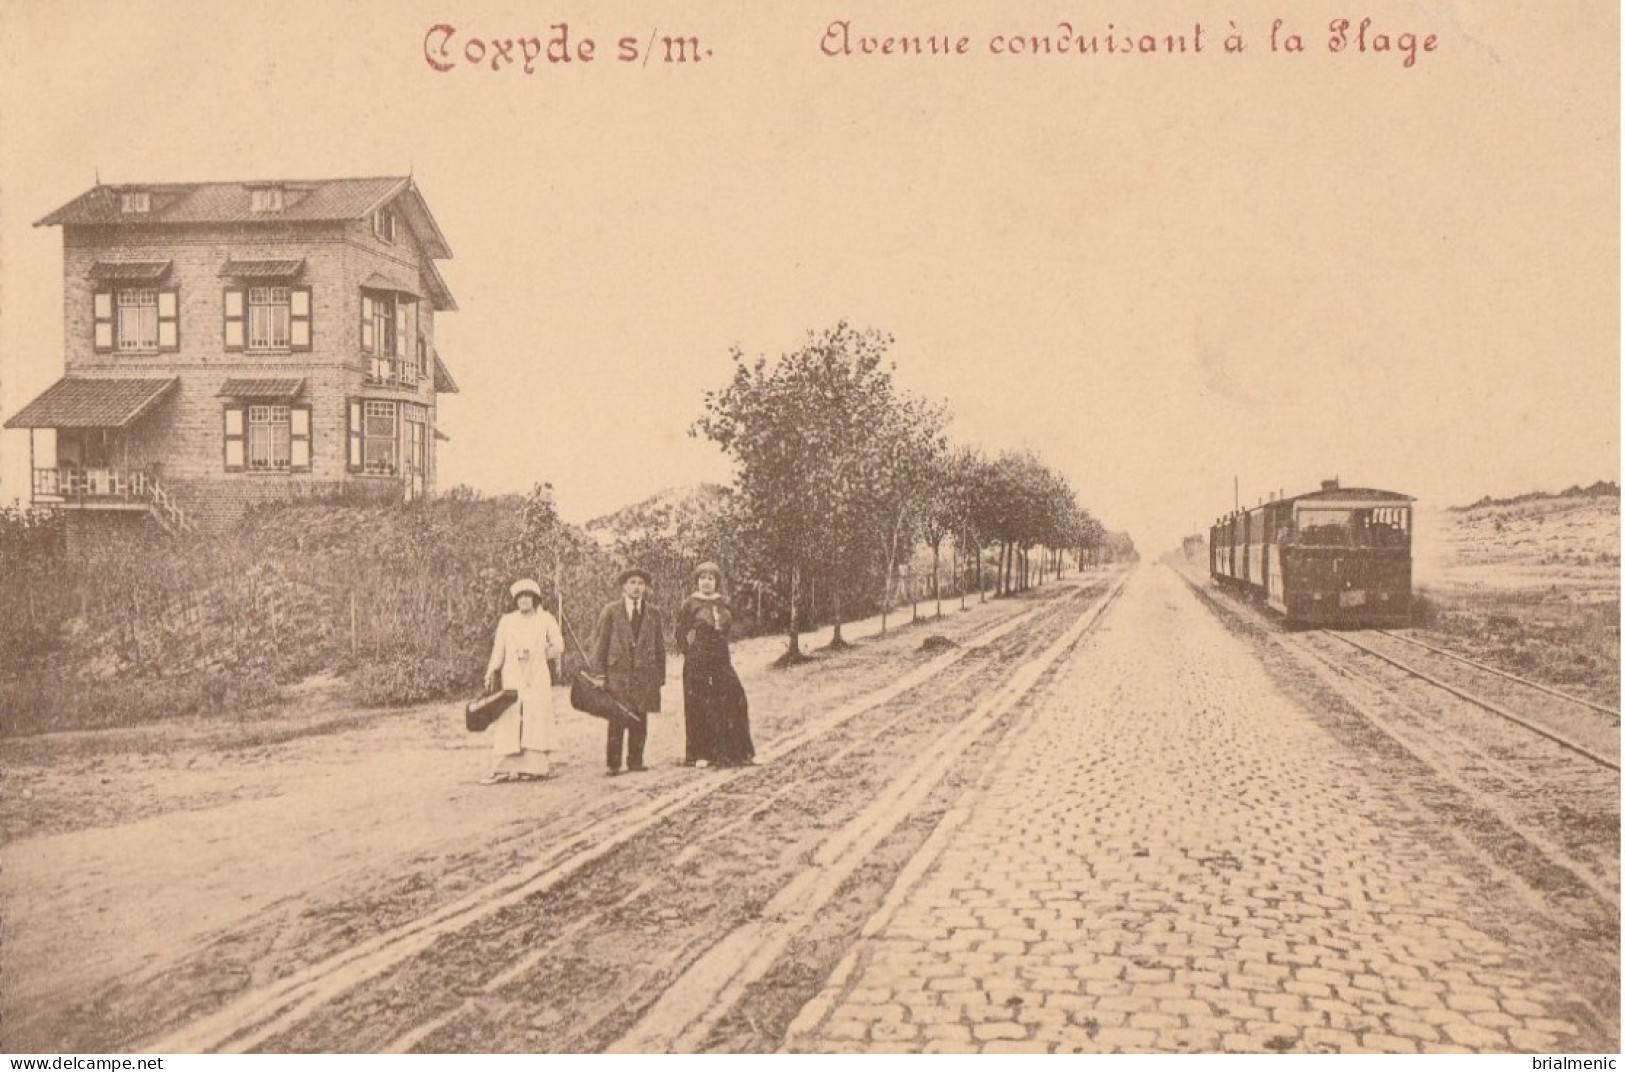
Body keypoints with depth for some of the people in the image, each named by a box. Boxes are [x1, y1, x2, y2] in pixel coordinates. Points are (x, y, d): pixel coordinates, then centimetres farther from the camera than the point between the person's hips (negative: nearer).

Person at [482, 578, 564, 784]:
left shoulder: (545, 619, 8)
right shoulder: (506, 621, 11)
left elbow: (558, 647, 7)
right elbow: (498, 649, 6)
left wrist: (536, 654, 0)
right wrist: (491, 673, -4)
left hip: (537, 677, -1)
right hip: (511, 676, 1)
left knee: (535, 719, -6)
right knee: (508, 721, -6)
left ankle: (533, 767, -5)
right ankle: (505, 768, -8)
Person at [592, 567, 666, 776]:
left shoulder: (653, 613, 13)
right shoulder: (610, 612, 6)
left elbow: (660, 645, 14)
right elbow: (600, 643, 4)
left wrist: (660, 674, 9)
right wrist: (599, 673, -3)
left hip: (645, 675, 3)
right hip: (617, 673, -3)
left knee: (640, 721, 1)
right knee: (616, 722, -6)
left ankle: (635, 762, 10)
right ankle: (613, 764, -1)